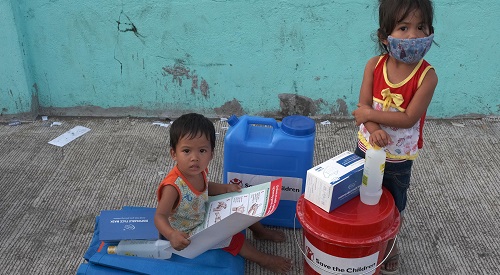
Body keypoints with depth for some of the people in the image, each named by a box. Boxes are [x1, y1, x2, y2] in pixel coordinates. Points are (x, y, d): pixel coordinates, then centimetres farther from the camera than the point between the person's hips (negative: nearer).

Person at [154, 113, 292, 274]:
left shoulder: (198, 171, -15)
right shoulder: (173, 186, -39)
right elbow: (160, 216, -36)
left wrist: (225, 188, -3)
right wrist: (172, 235, -55)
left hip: (203, 215, 8)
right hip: (186, 234, -7)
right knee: (231, 238, -11)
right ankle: (263, 259, 11)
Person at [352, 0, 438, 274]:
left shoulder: (427, 76, -22)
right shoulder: (374, 65, -13)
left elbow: (409, 118, -25)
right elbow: (363, 107, -17)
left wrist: (370, 114, -23)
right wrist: (374, 130, -35)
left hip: (398, 159, -2)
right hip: (366, 150, 2)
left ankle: (389, 244, 48)